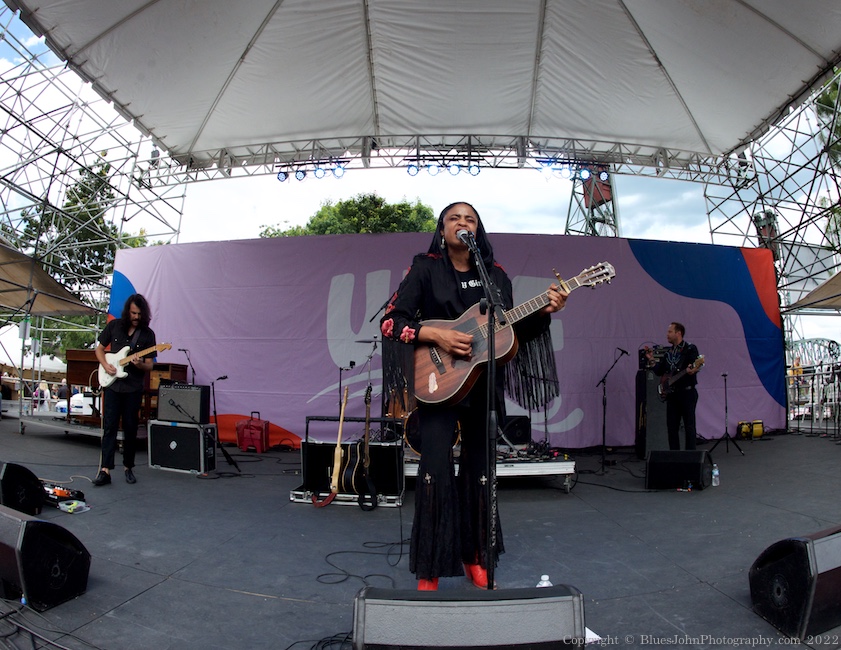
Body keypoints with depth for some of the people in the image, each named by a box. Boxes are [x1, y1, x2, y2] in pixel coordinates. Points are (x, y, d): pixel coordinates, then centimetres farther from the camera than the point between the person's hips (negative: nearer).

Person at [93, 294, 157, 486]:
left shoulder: (147, 334, 0)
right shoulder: (114, 325, 4)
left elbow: (149, 365, 0)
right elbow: (99, 348, 12)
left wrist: (139, 364, -22)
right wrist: (106, 365, -5)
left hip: (133, 388, 0)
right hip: (112, 384, 0)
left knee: (130, 429, 6)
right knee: (109, 427, -4)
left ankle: (129, 467, 17)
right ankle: (105, 470, -5)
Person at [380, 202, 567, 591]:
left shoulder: (495, 275, 9)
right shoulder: (425, 269, -2)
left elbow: (508, 331, 9)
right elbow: (390, 321, -8)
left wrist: (542, 312, -7)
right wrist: (436, 334, -21)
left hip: (483, 384, 4)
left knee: (478, 468, 10)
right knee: (436, 469, -12)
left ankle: (474, 556, 26)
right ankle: (428, 570, 3)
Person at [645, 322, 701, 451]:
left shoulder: (690, 348, -4)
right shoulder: (668, 353, 16)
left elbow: (696, 366, -16)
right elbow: (659, 372, 16)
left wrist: (692, 370, -38)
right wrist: (651, 360, 4)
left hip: (687, 392, -7)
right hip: (671, 394, 7)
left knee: (689, 426, -4)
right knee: (672, 427, 7)